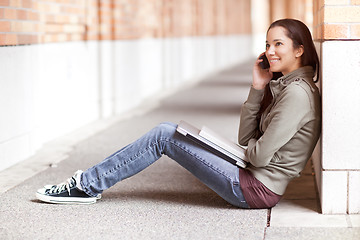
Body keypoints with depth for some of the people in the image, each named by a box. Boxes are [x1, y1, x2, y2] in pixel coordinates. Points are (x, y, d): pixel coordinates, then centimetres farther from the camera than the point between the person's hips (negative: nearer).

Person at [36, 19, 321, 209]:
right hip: (254, 179, 9)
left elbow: (260, 155, -22)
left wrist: (251, 145, 2)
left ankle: (88, 186, 2)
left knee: (163, 137, -8)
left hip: (258, 188, -9)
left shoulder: (298, 93, -18)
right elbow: (246, 138, 7)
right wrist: (258, 87, 0)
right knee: (166, 131, 5)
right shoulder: (282, 84, 12)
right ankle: (87, 183, 9)